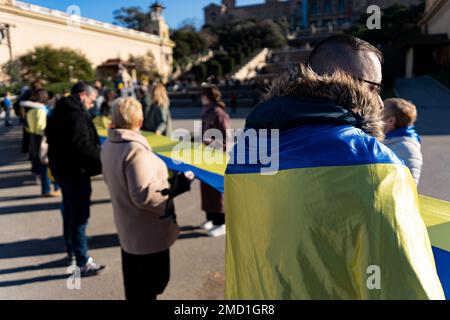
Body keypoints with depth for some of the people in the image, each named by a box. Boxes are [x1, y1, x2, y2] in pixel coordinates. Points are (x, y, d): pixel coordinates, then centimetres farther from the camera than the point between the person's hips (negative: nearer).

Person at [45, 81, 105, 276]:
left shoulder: (59, 112, 12)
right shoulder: (76, 115, -20)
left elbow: (53, 139, 20)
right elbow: (82, 147, -28)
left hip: (61, 169, 10)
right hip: (75, 172, -10)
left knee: (69, 213, 21)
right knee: (80, 217, -3)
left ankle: (72, 253, 36)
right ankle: (82, 263, 5)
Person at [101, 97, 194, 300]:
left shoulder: (108, 145, 1)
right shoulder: (135, 149, -28)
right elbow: (144, 195, -31)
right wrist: (179, 186, -22)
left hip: (128, 229, 9)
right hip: (148, 233, -9)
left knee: (134, 284, 27)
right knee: (149, 286, 10)